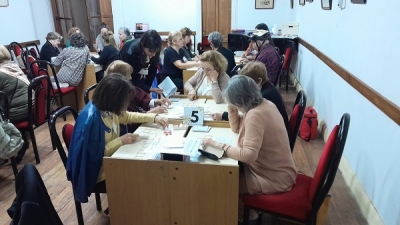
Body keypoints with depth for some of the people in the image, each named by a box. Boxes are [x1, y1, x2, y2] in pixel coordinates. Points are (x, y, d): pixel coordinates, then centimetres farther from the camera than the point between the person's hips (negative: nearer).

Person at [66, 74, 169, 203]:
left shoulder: (107, 108, -7)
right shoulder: (91, 119, -31)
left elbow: (126, 116, 12)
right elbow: (94, 155, -28)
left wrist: (154, 118, 2)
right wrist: (121, 141, -27)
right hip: (101, 172, -8)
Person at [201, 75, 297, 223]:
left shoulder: (255, 115, -28)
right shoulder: (264, 104, 1)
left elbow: (248, 155, -36)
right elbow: (237, 128, 12)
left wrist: (218, 145, -29)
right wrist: (232, 109, -4)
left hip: (275, 178, -9)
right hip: (274, 168, 9)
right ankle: (246, 208, 27)